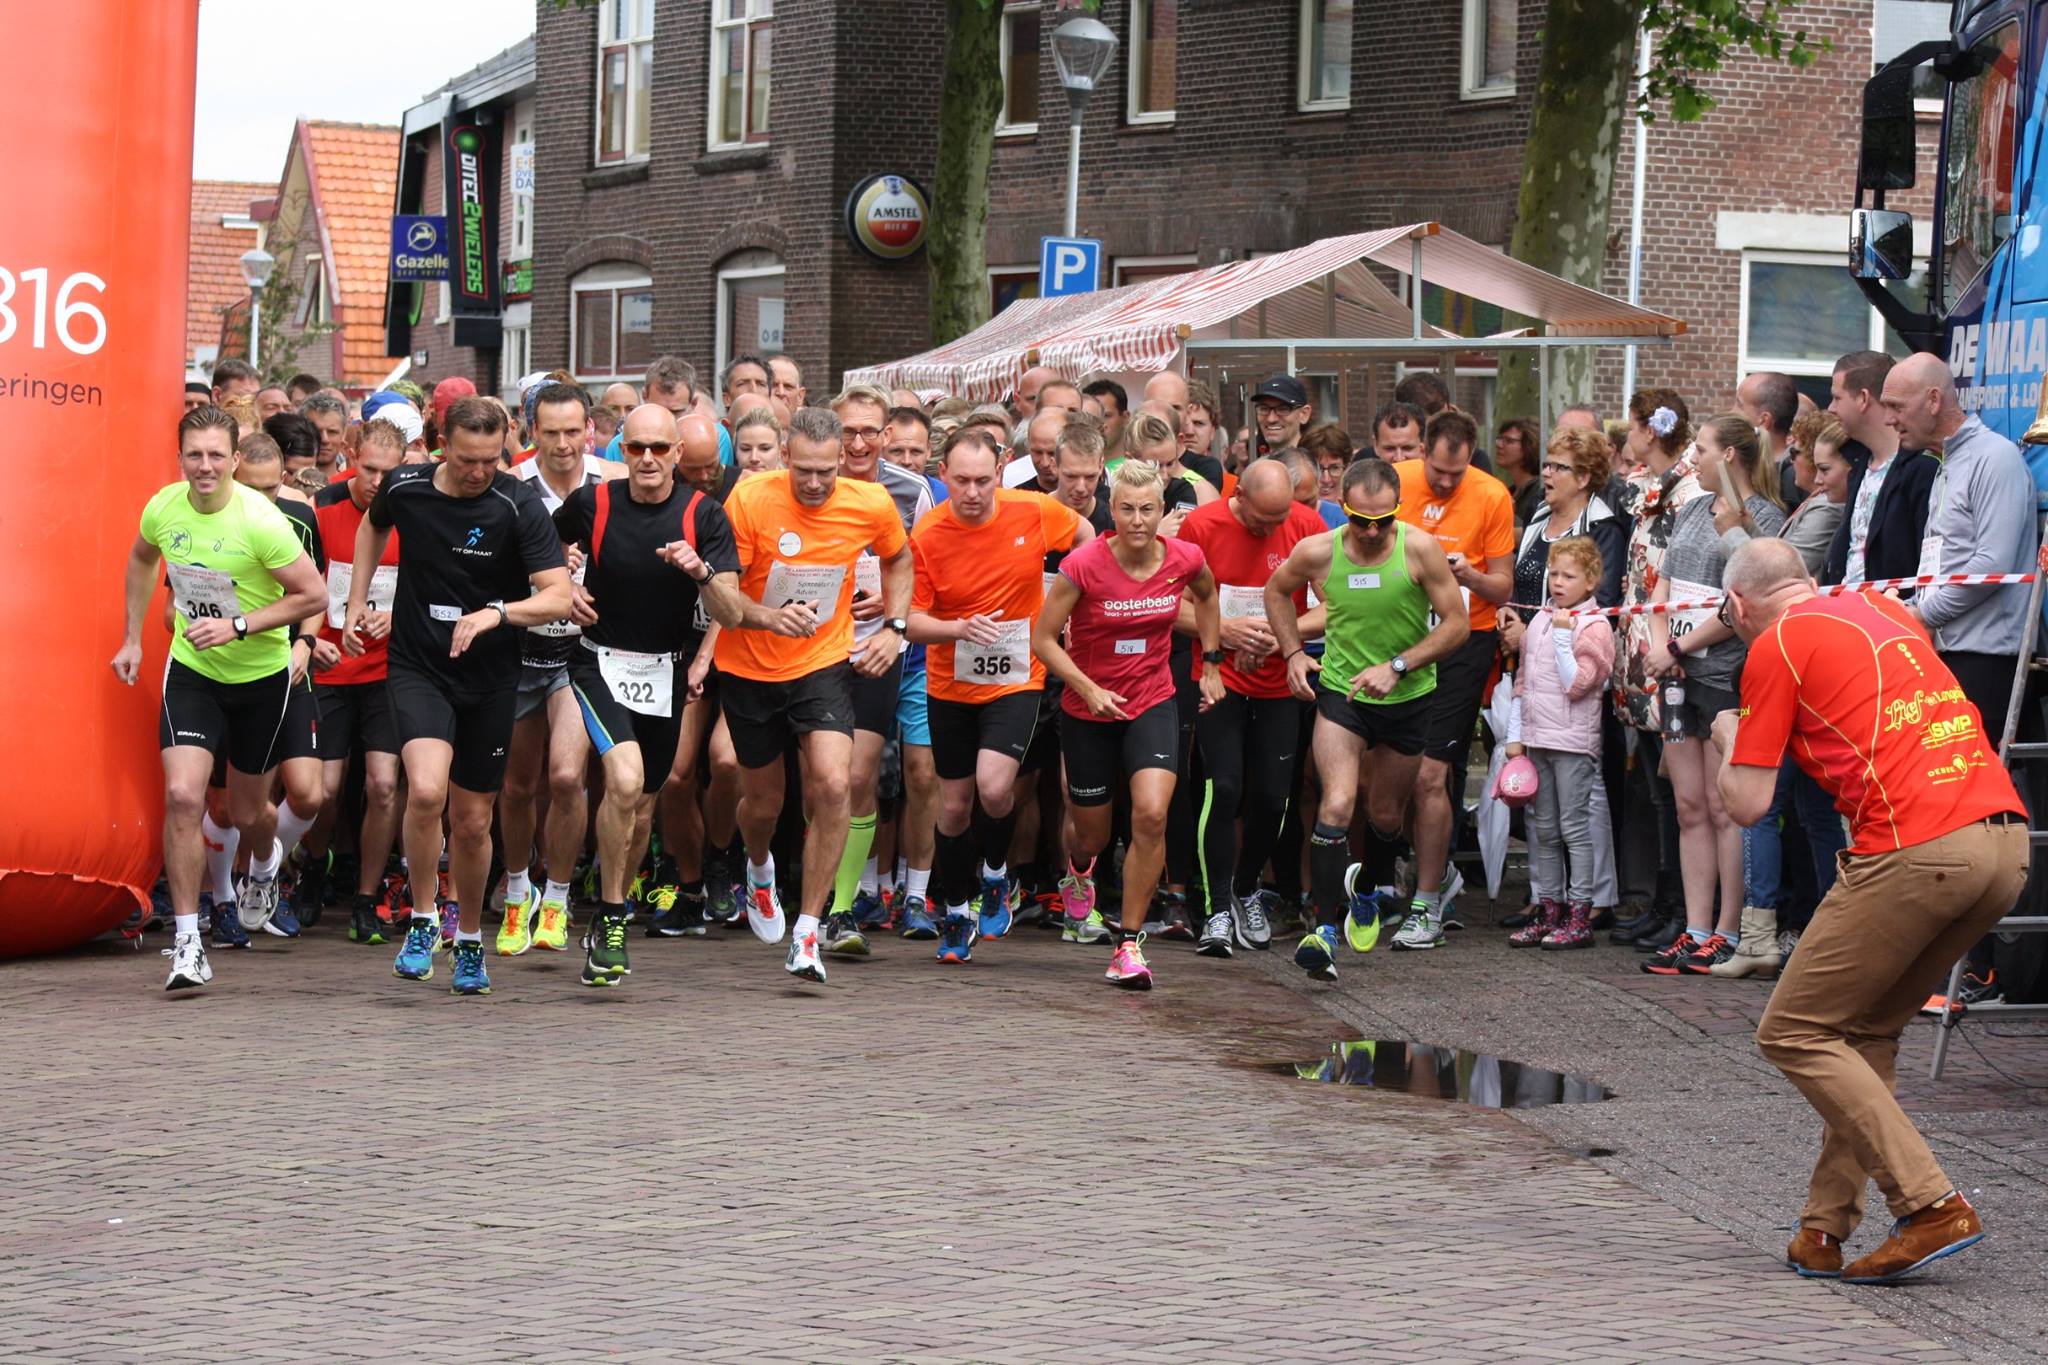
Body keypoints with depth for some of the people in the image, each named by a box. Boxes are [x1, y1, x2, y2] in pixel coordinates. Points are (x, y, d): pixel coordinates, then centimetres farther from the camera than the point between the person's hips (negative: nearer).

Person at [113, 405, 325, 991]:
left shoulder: (261, 520, -23)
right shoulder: (162, 507, -9)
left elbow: (312, 595, -18)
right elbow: (141, 561, 14)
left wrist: (237, 625, -25)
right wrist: (132, 638, 12)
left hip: (261, 674, -2)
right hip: (191, 671, 2)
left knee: (247, 815, 12)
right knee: (182, 795, -18)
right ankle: (187, 940, -12)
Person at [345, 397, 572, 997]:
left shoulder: (521, 506, -13)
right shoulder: (404, 487, -6)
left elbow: (558, 596, -19)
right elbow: (374, 525, 20)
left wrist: (496, 613, -34)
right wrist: (357, 600, 15)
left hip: (490, 678, 0)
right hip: (416, 668, 0)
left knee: (472, 822, 8)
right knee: (426, 790, -25)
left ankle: (469, 941, 32)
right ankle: (422, 921, -5)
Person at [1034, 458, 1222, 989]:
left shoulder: (1185, 558, -10)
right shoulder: (1084, 565, -20)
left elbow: (1206, 596, 16)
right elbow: (1042, 638, -11)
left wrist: (1211, 661, 14)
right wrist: (1089, 689, -21)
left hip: (1153, 702, 1)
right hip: (1088, 711, -1)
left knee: (1151, 814, -22)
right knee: (1092, 836, 12)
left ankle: (1129, 941, -8)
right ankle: (1076, 864, 53)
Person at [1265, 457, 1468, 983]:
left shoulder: (1420, 550, -16)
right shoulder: (1317, 553, -12)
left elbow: (1456, 624, -12)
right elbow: (1276, 589, 11)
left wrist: (1397, 666, -21)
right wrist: (1293, 652, 1)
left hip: (1407, 699, 1)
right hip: (1340, 691, -1)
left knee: (1385, 816, 14)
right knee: (1336, 805, -20)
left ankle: (1365, 895, 45)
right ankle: (1325, 928, -18)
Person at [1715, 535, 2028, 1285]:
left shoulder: (1775, 646, 3)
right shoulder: (1886, 611, 23)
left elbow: (1747, 803, 2)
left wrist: (1728, 737, 21)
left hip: (1917, 850, -8)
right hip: (2006, 839, 8)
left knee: (1793, 1032, 4)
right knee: (1866, 1028, 20)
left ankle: (1931, 1205, -4)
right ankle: (1826, 1229, 18)